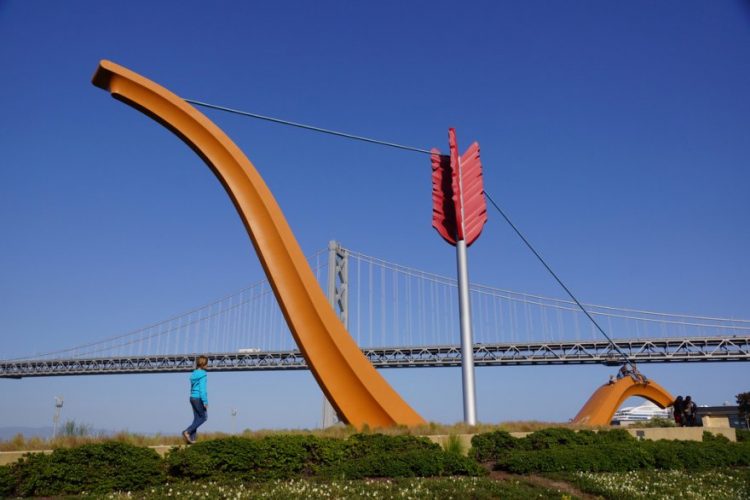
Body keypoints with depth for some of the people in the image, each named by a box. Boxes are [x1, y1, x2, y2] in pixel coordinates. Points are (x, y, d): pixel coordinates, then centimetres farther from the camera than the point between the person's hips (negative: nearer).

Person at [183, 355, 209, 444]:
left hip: (193, 397, 8)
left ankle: (191, 439, 6)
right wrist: (205, 402, -17)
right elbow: (202, 389, -18)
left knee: (197, 418, 11)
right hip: (199, 398, -8)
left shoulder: (194, 374, 12)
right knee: (203, 417, 2)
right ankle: (187, 431, -7)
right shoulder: (202, 374, -14)